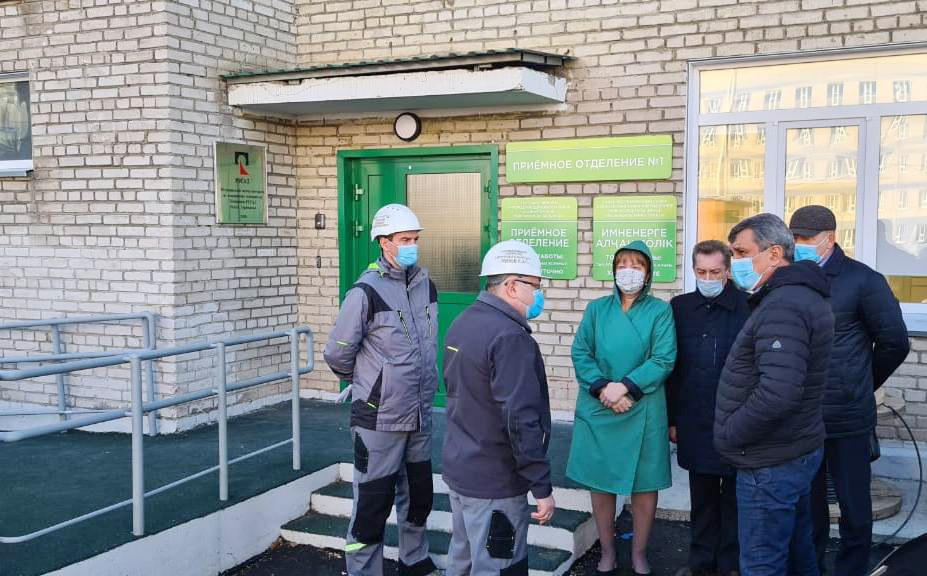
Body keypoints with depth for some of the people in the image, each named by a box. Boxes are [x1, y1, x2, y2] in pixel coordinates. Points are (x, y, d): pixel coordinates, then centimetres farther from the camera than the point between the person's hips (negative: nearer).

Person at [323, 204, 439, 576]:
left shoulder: (426, 286, 5)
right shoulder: (366, 292, -17)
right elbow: (337, 354, -10)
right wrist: (365, 381, 5)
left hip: (420, 415, 7)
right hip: (379, 419, -7)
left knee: (418, 496, 20)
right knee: (373, 503, 1)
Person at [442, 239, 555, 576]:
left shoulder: (463, 323, 7)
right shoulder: (510, 337, -22)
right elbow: (522, 420, -26)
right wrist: (542, 487, -20)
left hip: (458, 470, 9)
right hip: (495, 485, -9)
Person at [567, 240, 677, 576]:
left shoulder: (660, 311, 0)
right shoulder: (596, 309, 6)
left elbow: (663, 360, -9)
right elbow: (580, 354, 0)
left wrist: (625, 386, -18)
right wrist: (603, 388, -15)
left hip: (643, 411, -2)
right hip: (597, 410, 2)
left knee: (644, 484, 6)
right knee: (600, 482, 9)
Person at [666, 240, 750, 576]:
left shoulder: (747, 308, -8)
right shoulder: (680, 307, 3)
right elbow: (672, 367, 6)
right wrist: (672, 418, 6)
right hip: (695, 422, 3)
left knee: (734, 496, 10)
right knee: (702, 496, 15)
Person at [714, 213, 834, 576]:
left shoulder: (782, 305, -22)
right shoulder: (806, 295, 11)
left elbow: (778, 392, -33)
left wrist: (728, 434, -20)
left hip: (770, 464, -10)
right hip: (797, 449, 10)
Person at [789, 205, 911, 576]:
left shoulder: (862, 280, -7)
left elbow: (894, 342, -3)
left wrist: (861, 385, 6)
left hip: (847, 418, -4)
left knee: (854, 505, 8)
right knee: (807, 503, 16)